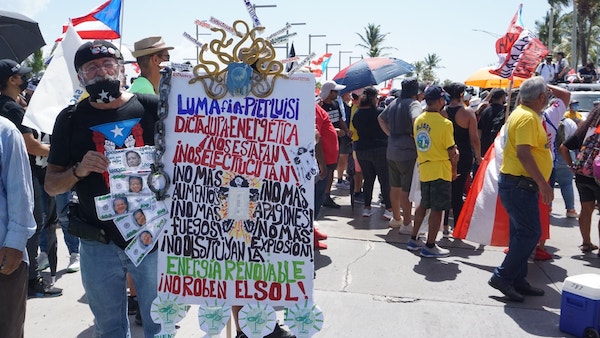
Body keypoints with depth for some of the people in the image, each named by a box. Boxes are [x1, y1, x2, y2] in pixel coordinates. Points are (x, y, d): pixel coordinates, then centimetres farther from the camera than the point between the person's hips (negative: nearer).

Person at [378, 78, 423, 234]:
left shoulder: (394, 103, 12)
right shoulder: (413, 103, -12)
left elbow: (381, 119, 24)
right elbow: (415, 119, -33)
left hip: (391, 151, 8)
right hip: (407, 152, -8)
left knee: (395, 186, 17)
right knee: (407, 189, -1)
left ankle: (396, 218, 31)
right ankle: (407, 224, 5)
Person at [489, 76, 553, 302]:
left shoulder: (522, 113, 16)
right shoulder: (527, 117, -16)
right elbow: (523, 153, -26)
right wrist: (543, 183, -25)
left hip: (519, 184, 11)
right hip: (520, 184, -11)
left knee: (522, 233, 14)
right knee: (530, 233, -7)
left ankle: (518, 280, 22)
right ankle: (502, 277, -1)